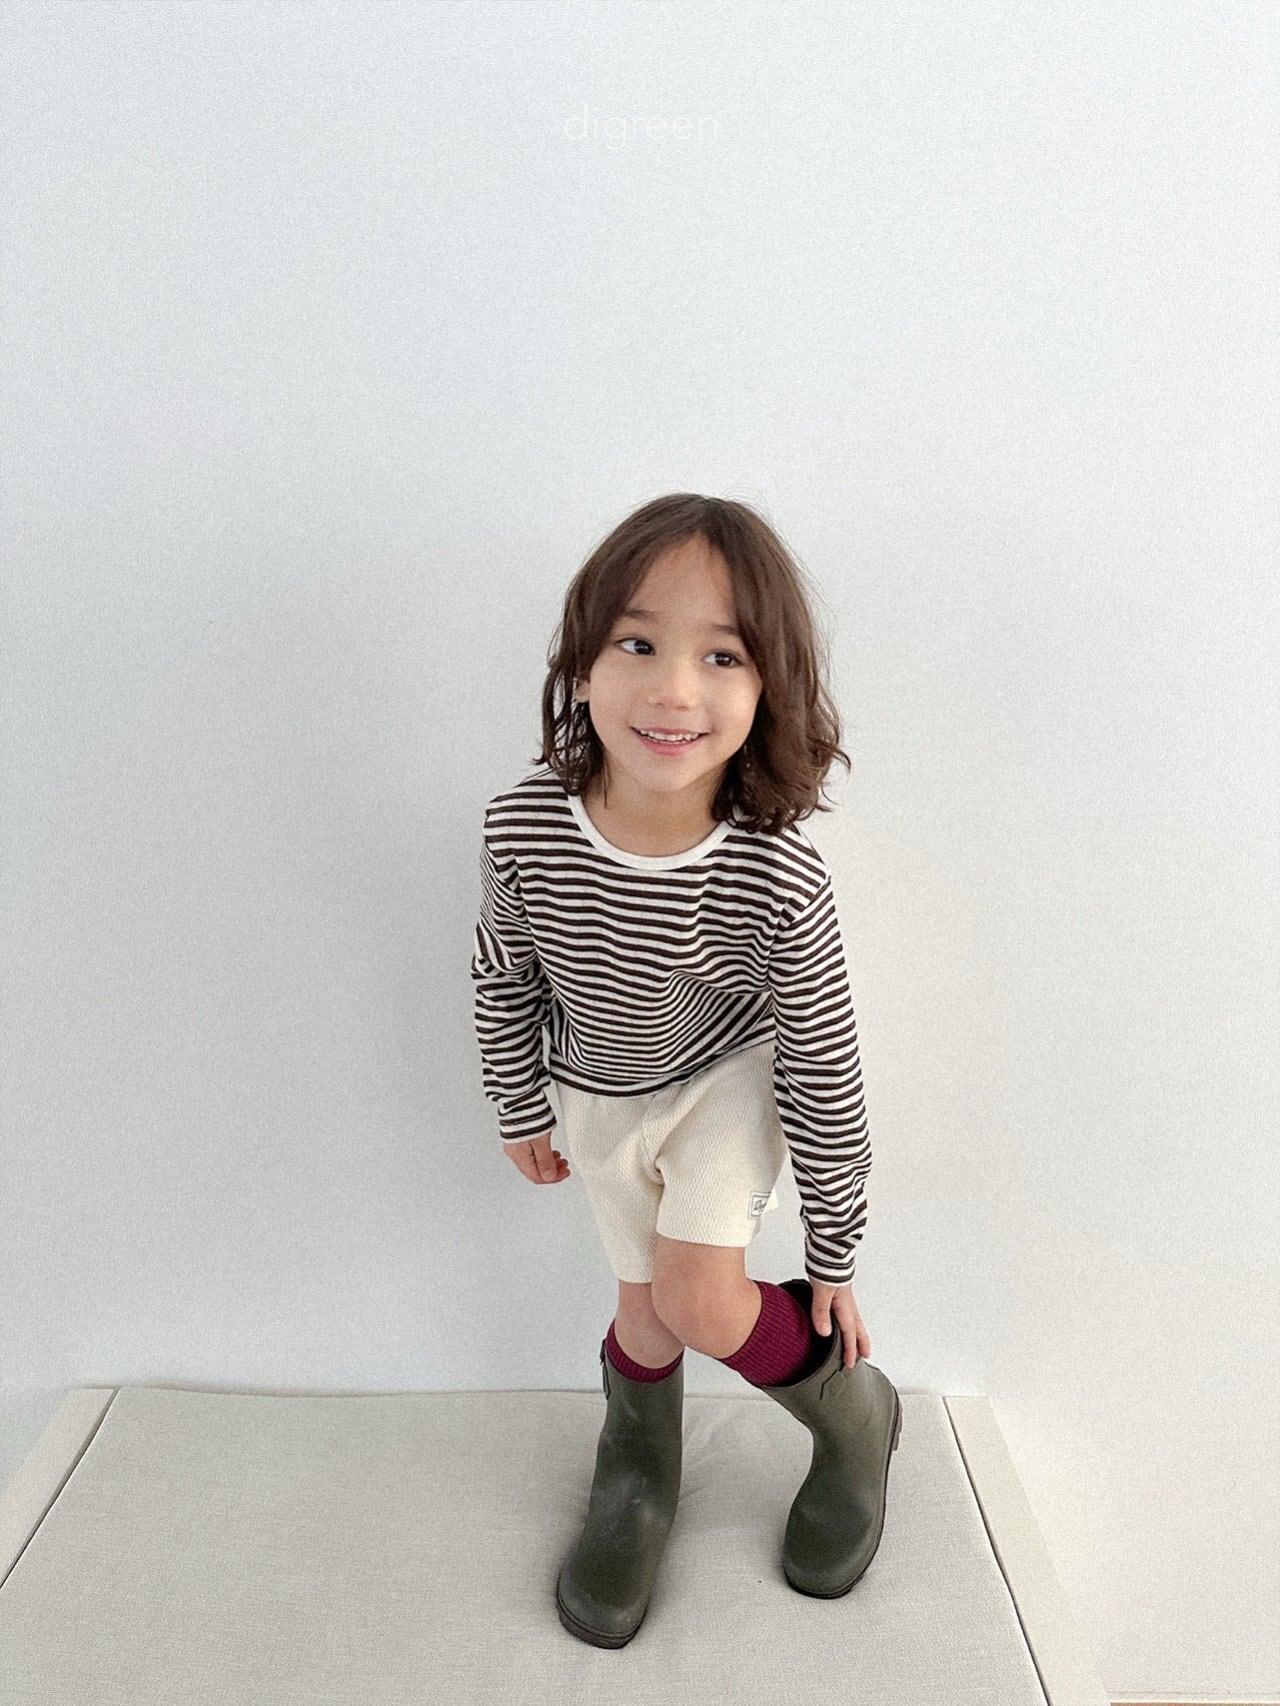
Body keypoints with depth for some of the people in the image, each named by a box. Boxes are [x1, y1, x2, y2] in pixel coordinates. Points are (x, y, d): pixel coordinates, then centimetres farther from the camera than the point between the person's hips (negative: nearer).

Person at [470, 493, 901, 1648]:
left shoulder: (780, 882, -35)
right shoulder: (523, 827, -28)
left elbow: (826, 1076, -21)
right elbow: (505, 979, -7)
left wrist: (834, 1257, -9)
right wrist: (521, 1111, 7)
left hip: (735, 1076, -3)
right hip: (602, 1090, 3)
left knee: (703, 1300, -17)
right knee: (644, 1308, 14)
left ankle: (854, 1414, 16)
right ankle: (638, 1476, 46)